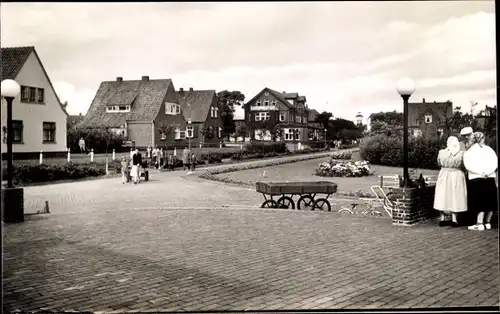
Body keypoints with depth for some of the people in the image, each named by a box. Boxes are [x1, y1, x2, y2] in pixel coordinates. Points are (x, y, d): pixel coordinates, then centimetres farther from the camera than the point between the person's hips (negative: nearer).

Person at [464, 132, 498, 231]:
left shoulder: (468, 152, 7)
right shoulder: (489, 149, 10)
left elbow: (468, 165, -8)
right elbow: (495, 162, -2)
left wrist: (480, 172, -12)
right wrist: (488, 171, -10)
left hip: (476, 179, -2)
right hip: (490, 178, 2)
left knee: (480, 201, -1)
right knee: (490, 201, 10)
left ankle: (479, 224, -5)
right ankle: (487, 223, 14)